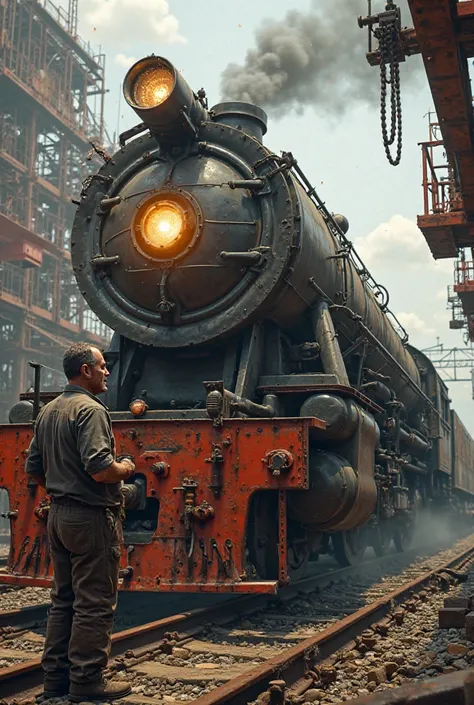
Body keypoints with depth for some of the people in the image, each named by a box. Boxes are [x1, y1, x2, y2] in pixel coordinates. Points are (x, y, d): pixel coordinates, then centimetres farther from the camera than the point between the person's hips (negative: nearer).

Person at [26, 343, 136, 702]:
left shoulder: (47, 412, 13)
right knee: (94, 604, 0)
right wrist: (125, 469, -7)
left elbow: (34, 467, 18)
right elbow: (99, 469, -26)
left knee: (64, 599, 16)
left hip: (59, 515, 9)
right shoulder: (90, 410, -16)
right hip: (93, 517, -9)